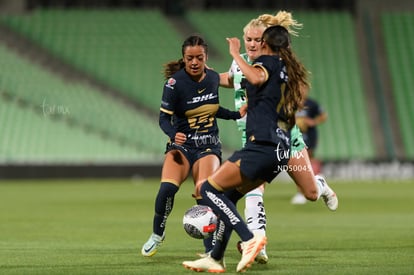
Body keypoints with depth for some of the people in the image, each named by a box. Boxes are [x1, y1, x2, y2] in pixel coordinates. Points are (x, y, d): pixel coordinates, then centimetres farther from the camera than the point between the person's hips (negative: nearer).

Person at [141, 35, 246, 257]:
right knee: (167, 189, -26)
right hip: (182, 144, -2)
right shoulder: (175, 82, -14)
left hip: (208, 147, 2)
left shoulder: (213, 78, 0)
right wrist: (174, 134, -31)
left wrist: (236, 114, 8)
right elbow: (164, 117, -12)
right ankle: (157, 234, 1)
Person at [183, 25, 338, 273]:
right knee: (228, 197, 17)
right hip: (282, 151, 9)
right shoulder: (292, 71, 22)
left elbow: (257, 78, -24)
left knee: (209, 189, -7)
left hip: (262, 145, -9)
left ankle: (250, 239, -21)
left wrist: (235, 54, -11)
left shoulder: (268, 61, -1)